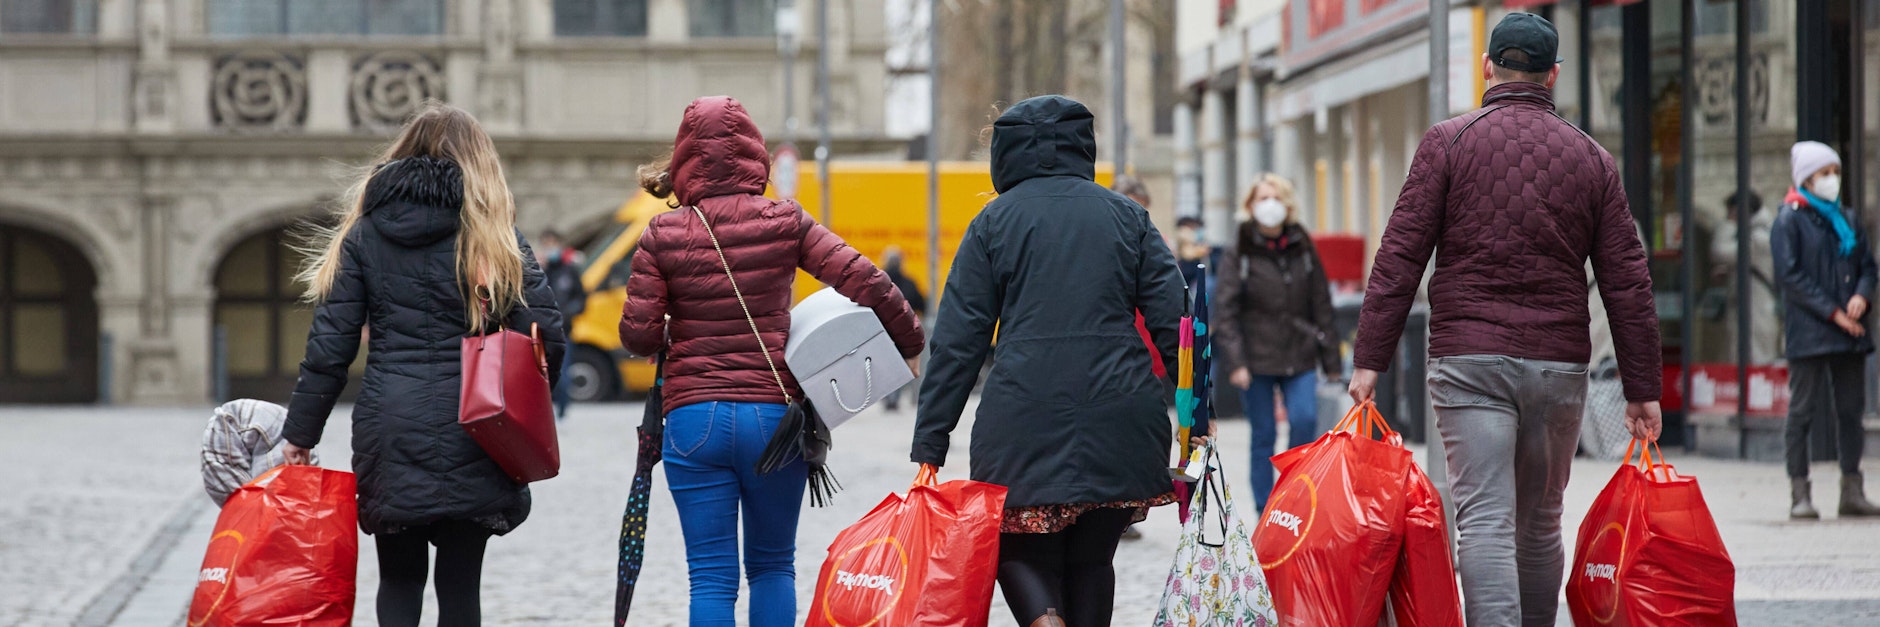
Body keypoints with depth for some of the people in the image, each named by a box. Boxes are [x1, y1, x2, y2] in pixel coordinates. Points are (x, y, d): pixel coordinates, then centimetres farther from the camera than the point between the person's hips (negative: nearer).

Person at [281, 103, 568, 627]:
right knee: (459, 583, 5)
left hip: (388, 432, 1)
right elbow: (545, 331, -4)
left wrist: (300, 433, 8)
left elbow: (330, 345, 3)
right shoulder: (492, 236, 3)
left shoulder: (363, 233, 7)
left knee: (398, 579, 12)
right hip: (468, 433, -1)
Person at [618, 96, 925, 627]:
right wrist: (910, 344, 8)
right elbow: (865, 282, -6)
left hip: (694, 419, -1)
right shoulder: (785, 223, -1)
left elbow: (638, 334, -5)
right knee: (773, 565, 17)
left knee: (712, 577, 2)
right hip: (774, 417, 1)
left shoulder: (664, 235, -2)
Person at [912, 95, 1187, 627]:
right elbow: (1174, 320, 3)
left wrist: (929, 445, 3)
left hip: (1025, 417, -2)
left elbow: (958, 339, 2)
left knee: (1020, 544, 10)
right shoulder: (1127, 216, 10)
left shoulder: (993, 223, 5)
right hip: (1120, 418, 2)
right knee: (1092, 556, 14)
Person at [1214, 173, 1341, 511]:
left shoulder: (1303, 251, 9)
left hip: (1299, 356, 2)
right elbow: (1228, 312, -4)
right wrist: (1235, 362, -14)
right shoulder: (1239, 254, 1)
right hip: (1257, 358, -2)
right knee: (1263, 435, 2)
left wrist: (1331, 360, 9)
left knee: (1305, 419, -16)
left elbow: (1321, 306, 11)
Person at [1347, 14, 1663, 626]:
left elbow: (1400, 256, -4)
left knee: (1485, 522, -9)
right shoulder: (1592, 159, 9)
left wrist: (1370, 359, -2)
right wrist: (1643, 388, 11)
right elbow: (1627, 282, 7)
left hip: (1468, 360, -3)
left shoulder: (1448, 141, 1)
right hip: (1559, 367, 3)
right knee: (1540, 526, 15)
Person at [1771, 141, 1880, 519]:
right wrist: (1833, 312, -15)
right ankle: (1799, 494, -2)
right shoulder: (1789, 221, -4)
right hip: (1808, 331, -6)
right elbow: (1790, 275, -11)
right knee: (1803, 410, -4)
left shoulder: (1846, 219, 15)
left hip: (1849, 332, 6)